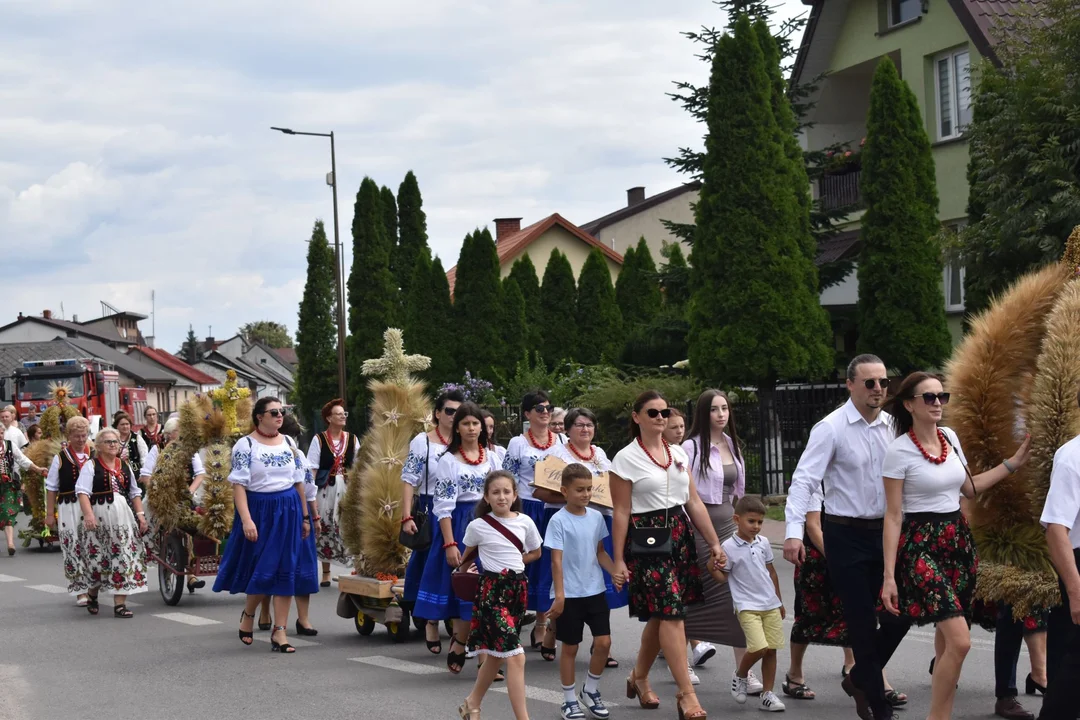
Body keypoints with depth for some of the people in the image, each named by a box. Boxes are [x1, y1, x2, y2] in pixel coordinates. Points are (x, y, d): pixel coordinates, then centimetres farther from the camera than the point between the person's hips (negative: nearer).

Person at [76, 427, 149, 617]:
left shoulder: (125, 465, 15)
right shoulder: (91, 466, -2)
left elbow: (135, 493, 19)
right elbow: (83, 492, -13)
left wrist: (140, 514, 8)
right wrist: (88, 514, -26)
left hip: (123, 516, 4)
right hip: (99, 516, -4)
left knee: (124, 557, -1)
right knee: (99, 558, 2)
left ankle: (119, 604, 1)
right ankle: (92, 595, 29)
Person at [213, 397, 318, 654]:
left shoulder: (289, 443, 9)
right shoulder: (246, 445, -6)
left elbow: (299, 482, 13)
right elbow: (238, 485, -11)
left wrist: (305, 517, 11)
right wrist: (246, 520, -21)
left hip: (289, 511, 4)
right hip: (260, 510, -4)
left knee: (286, 570, 0)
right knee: (263, 570, -1)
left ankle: (280, 631, 4)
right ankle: (248, 614, 27)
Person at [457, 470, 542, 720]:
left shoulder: (525, 522, 1)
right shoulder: (478, 526, -7)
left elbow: (535, 553, 17)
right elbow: (467, 556, 12)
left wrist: (511, 563, 7)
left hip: (518, 588, 5)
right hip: (492, 589, -5)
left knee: (497, 654, 15)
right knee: (515, 656, -14)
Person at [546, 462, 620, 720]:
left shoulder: (596, 517, 4)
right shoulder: (558, 520, -11)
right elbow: (557, 560, -13)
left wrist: (615, 572, -1)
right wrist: (559, 596, -17)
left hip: (595, 591, 5)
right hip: (570, 594, -5)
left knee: (603, 642, 1)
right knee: (570, 647, 5)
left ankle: (590, 691, 22)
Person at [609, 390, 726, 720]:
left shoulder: (679, 454, 12)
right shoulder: (626, 459, -5)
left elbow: (694, 502, 15)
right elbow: (621, 513, -6)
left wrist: (714, 542, 11)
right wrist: (618, 560, -8)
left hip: (681, 536, 6)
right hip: (647, 539, -6)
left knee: (660, 614, 10)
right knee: (671, 612, -13)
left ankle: (639, 677, 29)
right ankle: (686, 694, -12)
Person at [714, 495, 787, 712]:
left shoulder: (763, 542, 7)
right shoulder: (728, 547, -7)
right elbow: (724, 577, -1)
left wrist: (779, 601, 22)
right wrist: (714, 569, -25)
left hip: (770, 604, 5)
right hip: (747, 606, -5)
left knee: (771, 649, 3)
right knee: (758, 647, -18)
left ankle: (767, 694, 12)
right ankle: (740, 676, 10)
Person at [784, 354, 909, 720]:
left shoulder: (893, 426, 4)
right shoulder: (831, 428, -12)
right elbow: (804, 480, -17)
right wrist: (794, 532, -26)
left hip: (886, 531, 5)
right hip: (847, 535, -5)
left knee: (900, 611, 4)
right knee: (862, 621, 2)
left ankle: (860, 678, 28)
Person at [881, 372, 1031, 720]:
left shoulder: (950, 437, 8)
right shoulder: (899, 451, -11)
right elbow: (893, 516, -11)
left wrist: (1013, 463, 18)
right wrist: (889, 575, -14)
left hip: (958, 540, 7)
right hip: (922, 545, -7)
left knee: (947, 637, 8)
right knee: (960, 641, -16)